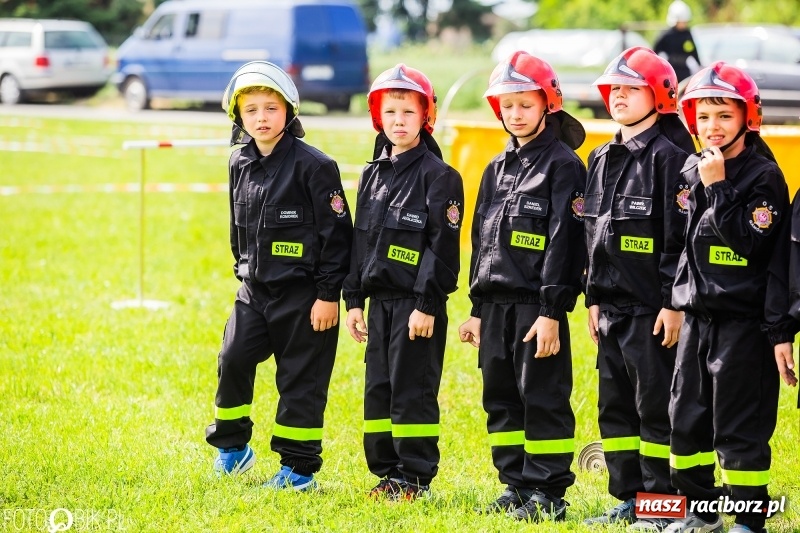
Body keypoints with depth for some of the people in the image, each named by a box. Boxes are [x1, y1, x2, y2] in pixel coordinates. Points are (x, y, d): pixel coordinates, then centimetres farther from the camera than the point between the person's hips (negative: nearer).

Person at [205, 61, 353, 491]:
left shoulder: (313, 165, -13)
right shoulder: (240, 165, 6)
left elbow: (336, 231, -12)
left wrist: (328, 294, -13)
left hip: (302, 291, -6)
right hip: (256, 289, 6)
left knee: (301, 377, 1)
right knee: (233, 359, -1)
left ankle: (298, 465, 9)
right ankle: (231, 445, 19)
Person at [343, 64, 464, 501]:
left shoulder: (438, 176, -9)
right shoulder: (373, 174, 13)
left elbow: (442, 246, -13)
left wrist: (427, 305, -18)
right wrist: (353, 299, 12)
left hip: (417, 302, -7)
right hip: (379, 300, 7)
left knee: (412, 390, -4)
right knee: (378, 389, 9)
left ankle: (417, 476, 4)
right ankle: (388, 471, 18)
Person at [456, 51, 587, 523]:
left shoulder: (563, 165, -7)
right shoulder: (498, 169, 16)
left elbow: (564, 241, -13)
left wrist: (552, 311, -19)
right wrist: (477, 308, 16)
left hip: (538, 303, -8)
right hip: (497, 302, 8)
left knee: (543, 398, -5)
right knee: (501, 400, 10)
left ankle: (547, 493, -1)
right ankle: (516, 487, 17)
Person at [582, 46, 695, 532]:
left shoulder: (669, 156, -10)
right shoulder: (603, 159, 15)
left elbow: (681, 236, -15)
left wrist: (674, 304, -18)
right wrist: (593, 297, 16)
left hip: (652, 307, -8)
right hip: (612, 305, 8)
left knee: (655, 405, -4)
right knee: (616, 405, 11)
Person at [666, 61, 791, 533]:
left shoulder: (763, 176, -10)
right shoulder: (692, 171, 10)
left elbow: (749, 241, -22)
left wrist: (718, 187, -21)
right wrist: (678, 299, 19)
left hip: (744, 321, -7)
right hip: (698, 316, 8)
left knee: (739, 427, -5)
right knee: (686, 419, 13)